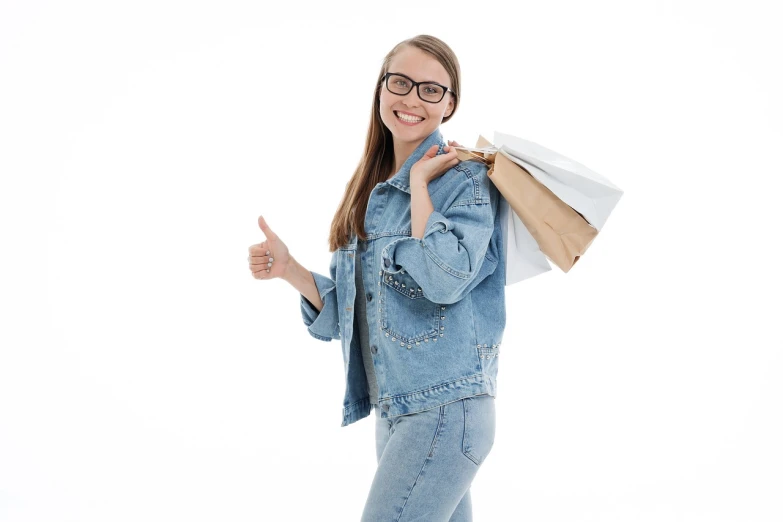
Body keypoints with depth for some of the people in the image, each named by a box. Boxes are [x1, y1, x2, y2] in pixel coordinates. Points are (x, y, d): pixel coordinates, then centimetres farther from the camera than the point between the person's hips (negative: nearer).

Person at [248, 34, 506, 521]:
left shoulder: (466, 181, -8)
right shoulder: (370, 191, 12)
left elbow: (444, 280, -27)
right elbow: (348, 310, 14)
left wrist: (419, 181, -15)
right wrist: (288, 269, -1)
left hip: (446, 409, -7)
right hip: (390, 410, 8)